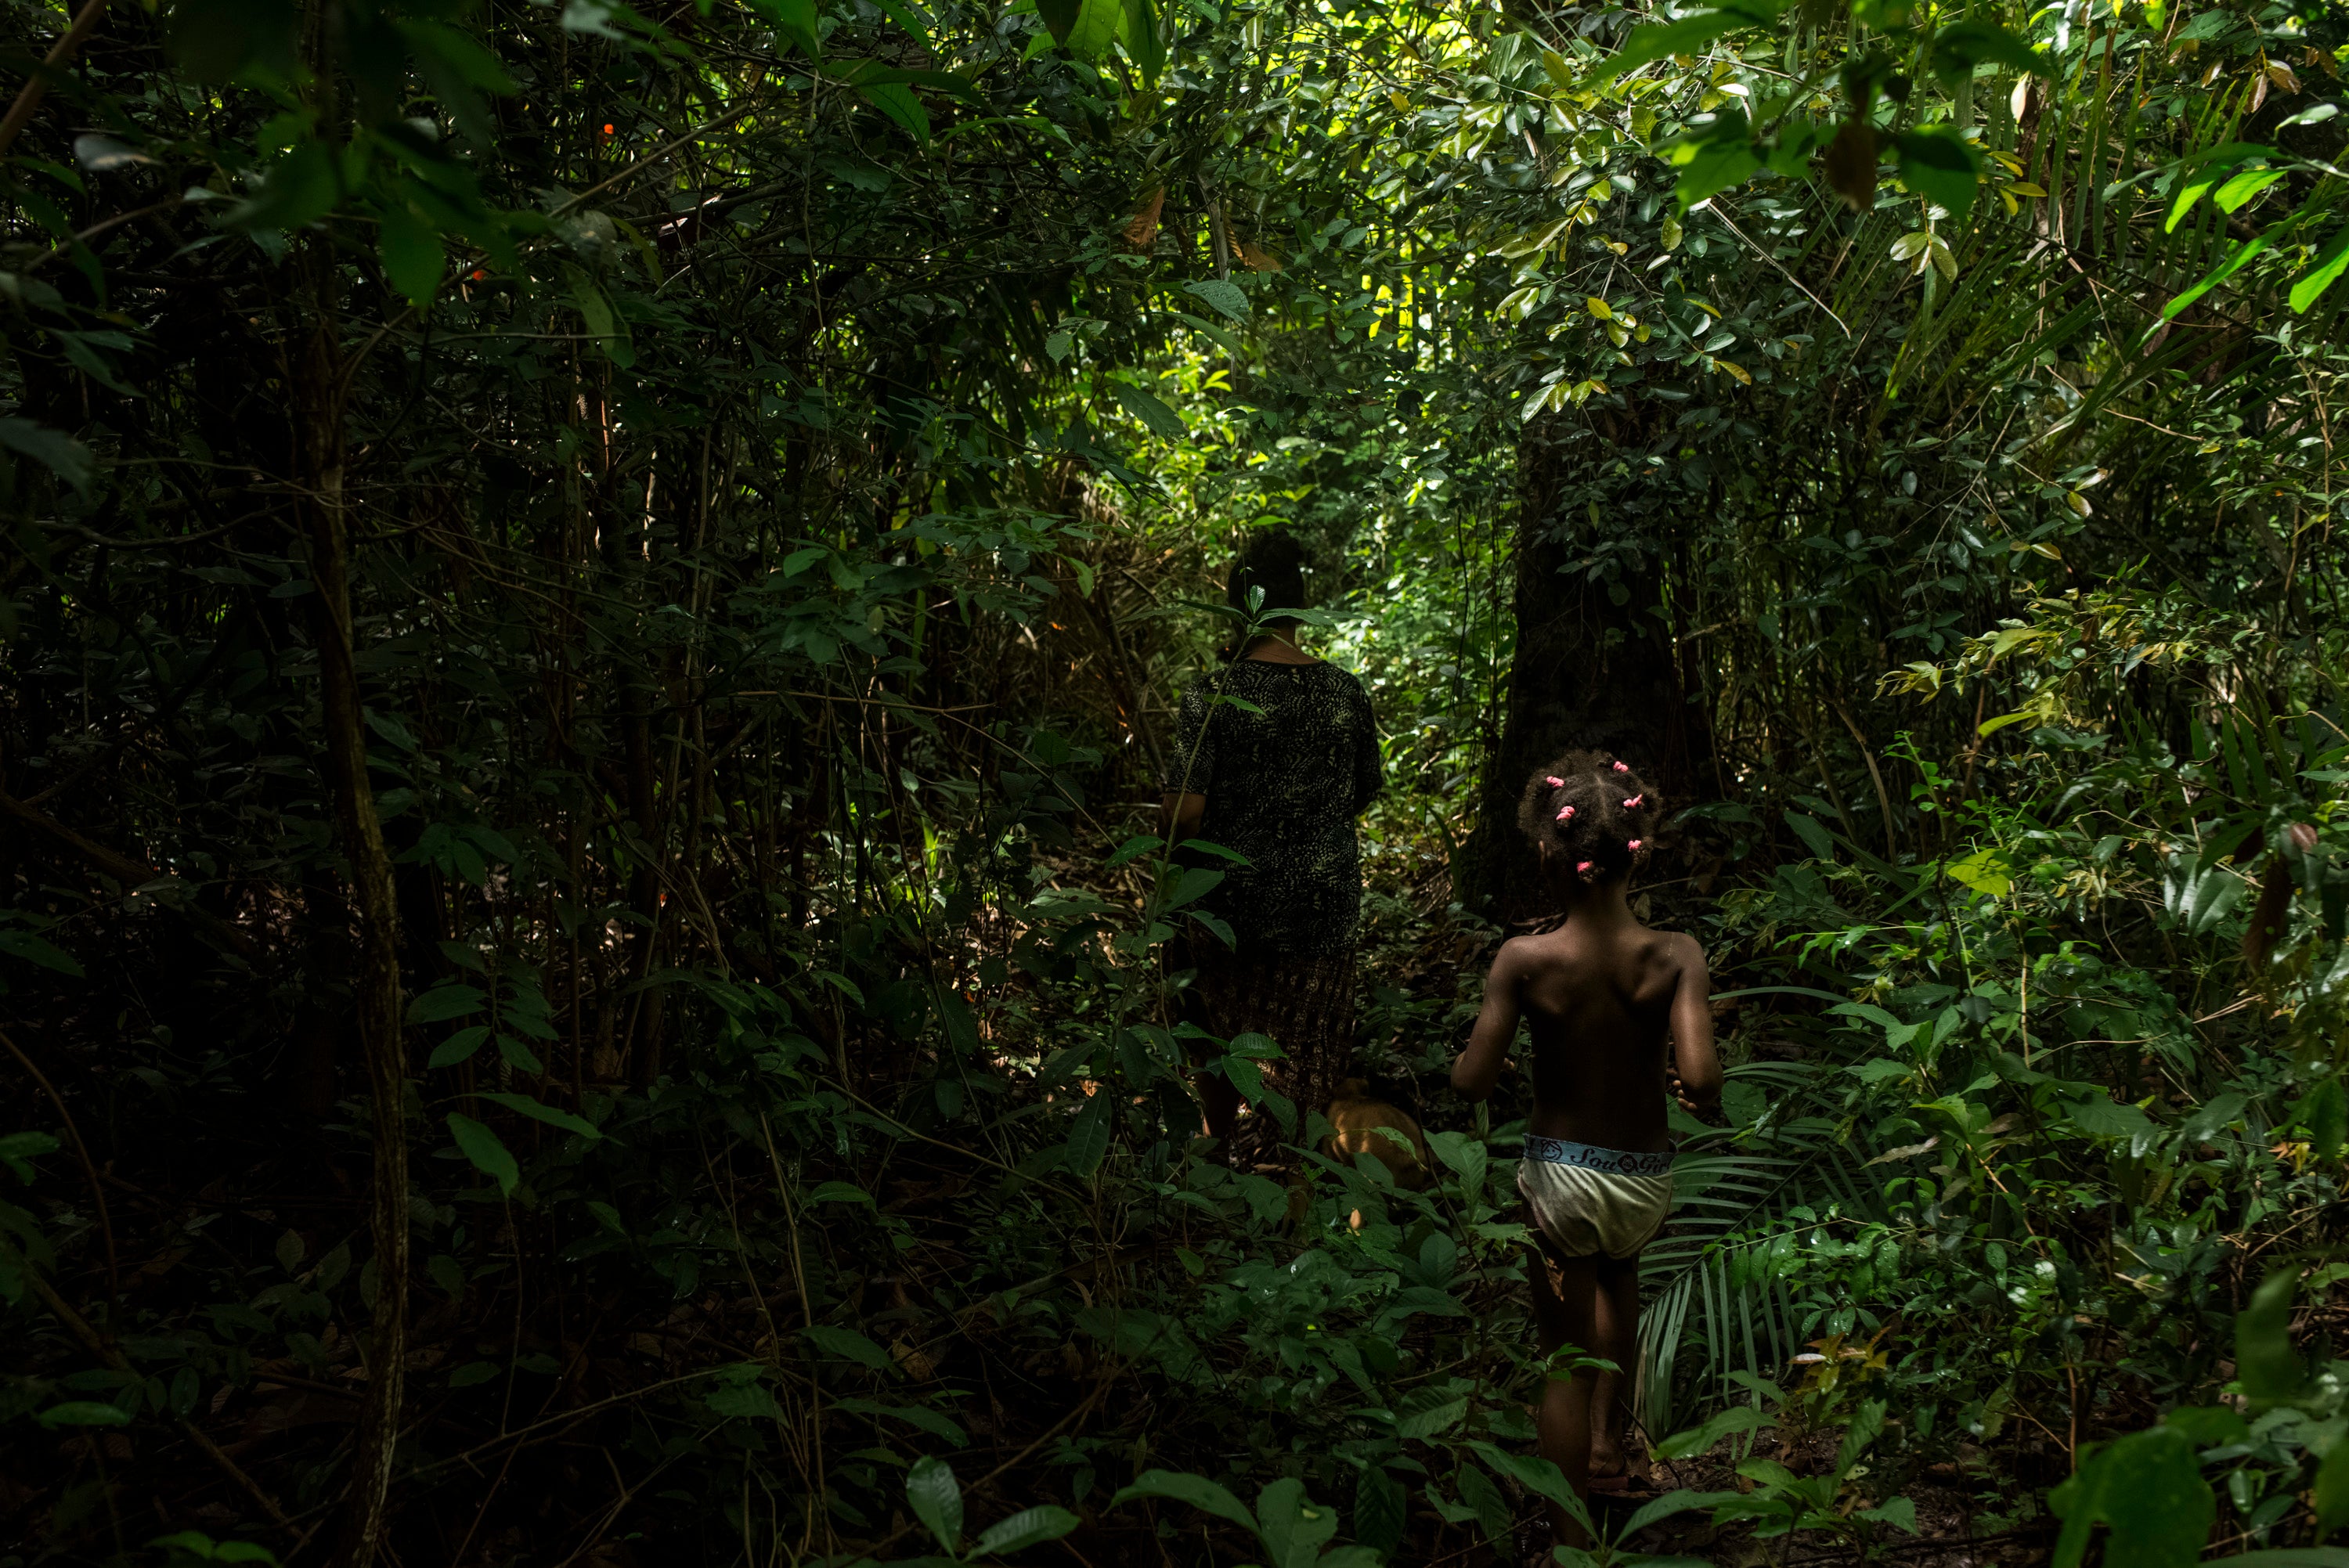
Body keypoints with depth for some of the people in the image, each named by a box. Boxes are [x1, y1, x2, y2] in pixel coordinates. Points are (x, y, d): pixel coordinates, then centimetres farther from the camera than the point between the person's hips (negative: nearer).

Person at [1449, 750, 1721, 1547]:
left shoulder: (1524, 960, -18)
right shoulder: (1675, 956, -16)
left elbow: (1471, 1081, -15)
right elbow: (1701, 1079, -23)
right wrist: (1699, 1095, 0)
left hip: (1559, 1174, -2)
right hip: (1645, 1177, 2)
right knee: (1618, 1272, 37)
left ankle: (1570, 1536, 22)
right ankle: (1606, 1428, 36)